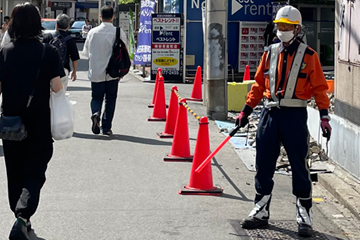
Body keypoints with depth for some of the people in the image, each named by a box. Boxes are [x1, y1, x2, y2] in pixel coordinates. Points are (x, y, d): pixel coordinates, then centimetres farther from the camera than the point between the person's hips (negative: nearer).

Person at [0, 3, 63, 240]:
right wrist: (61, 87, 7)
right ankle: (22, 218, -19)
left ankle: (21, 219, 27)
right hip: (39, 123, -3)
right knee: (34, 174, 1)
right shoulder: (48, 52, -9)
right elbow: (56, 86, -14)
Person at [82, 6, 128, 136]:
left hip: (96, 72, 1)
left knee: (96, 97, 13)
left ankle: (95, 113, -17)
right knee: (110, 99, 11)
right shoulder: (119, 33, -9)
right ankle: (106, 127, 10)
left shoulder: (93, 32, -4)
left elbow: (86, 52, 6)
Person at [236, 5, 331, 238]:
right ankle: (261, 211, 18)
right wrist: (246, 111, 12)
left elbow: (319, 87, -1)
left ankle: (304, 216, 8)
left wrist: (324, 116, -9)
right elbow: (259, 85, 15)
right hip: (270, 114, 4)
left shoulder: (308, 55, -1)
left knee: (299, 166, 0)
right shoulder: (270, 53, 10)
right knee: (264, 164, 6)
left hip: (295, 116, -4)